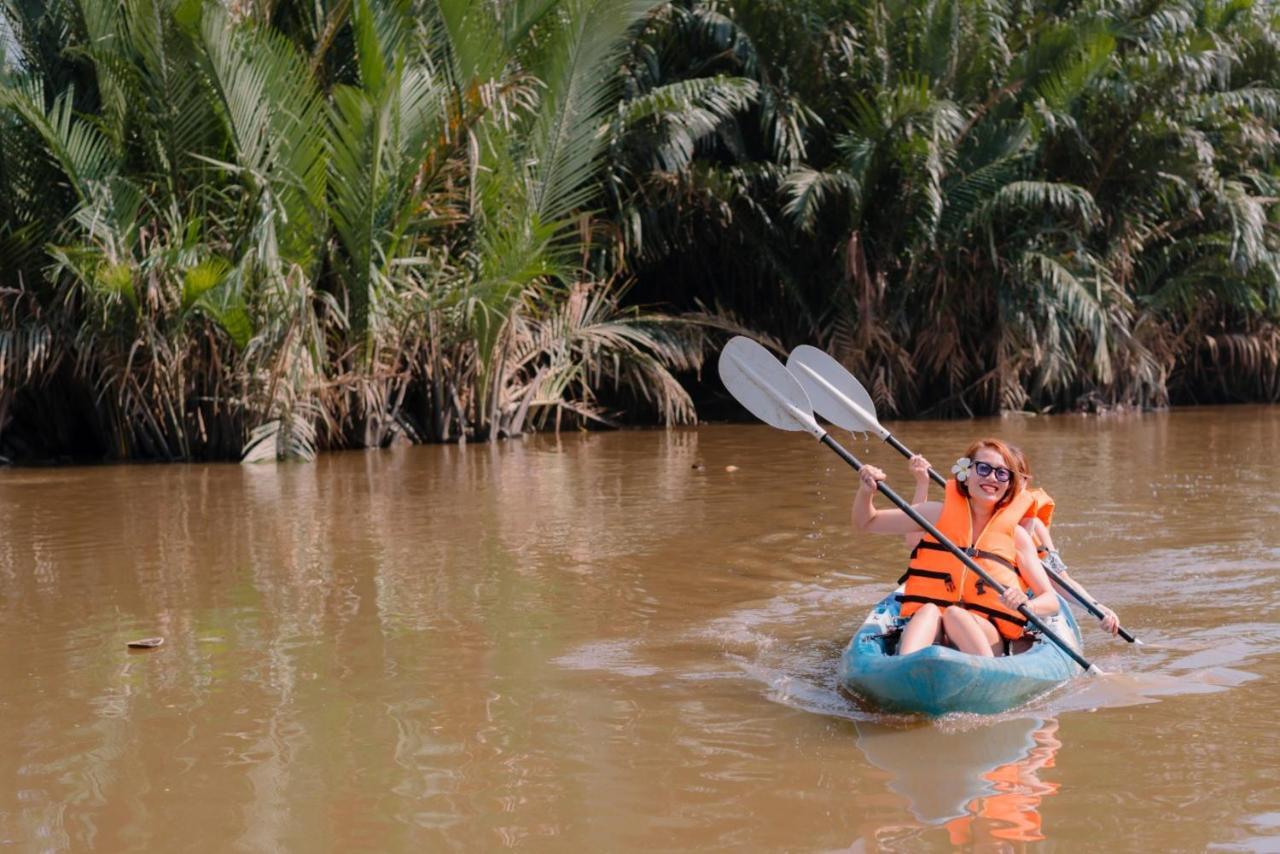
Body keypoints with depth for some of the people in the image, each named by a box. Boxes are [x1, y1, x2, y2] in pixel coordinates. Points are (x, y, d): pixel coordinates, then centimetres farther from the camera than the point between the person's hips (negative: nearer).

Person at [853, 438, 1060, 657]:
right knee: (929, 610, -33)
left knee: (954, 614, -32)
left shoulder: (1016, 535, 9)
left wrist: (1027, 606, -19)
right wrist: (866, 491, -6)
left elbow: (1051, 601, 5)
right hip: (925, 624, 1)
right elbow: (866, 522, 16)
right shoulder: (939, 514, 12)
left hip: (986, 637, -1)